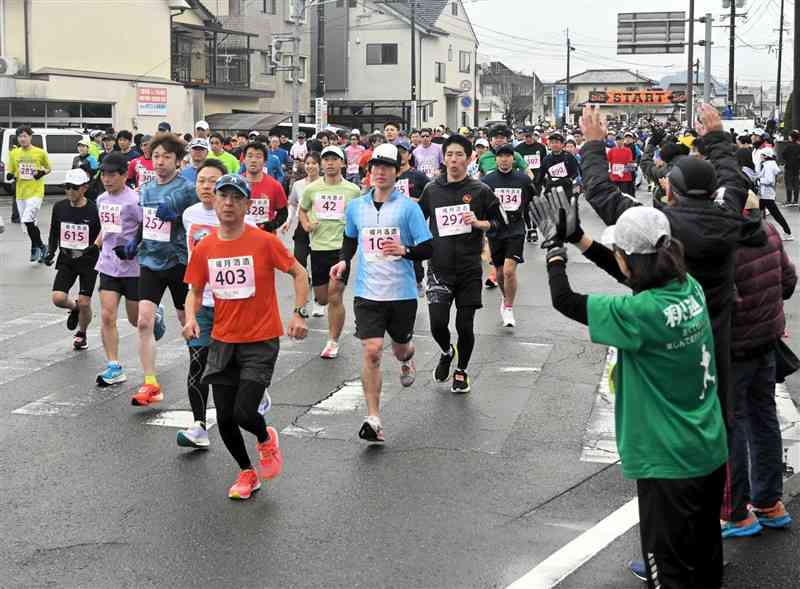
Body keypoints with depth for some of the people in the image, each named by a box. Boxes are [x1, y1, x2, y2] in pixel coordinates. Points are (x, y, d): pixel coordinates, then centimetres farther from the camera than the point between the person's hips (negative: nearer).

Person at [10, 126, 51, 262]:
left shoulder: (40, 153, -4)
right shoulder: (14, 153, 5)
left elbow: (49, 168, 10)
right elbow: (11, 172, 14)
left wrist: (43, 172, -11)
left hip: (35, 192, -5)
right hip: (20, 193, 5)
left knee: (28, 221, -18)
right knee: (31, 224, 11)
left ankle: (36, 247, 1)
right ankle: (41, 247, 27)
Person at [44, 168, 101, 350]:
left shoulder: (93, 210, -10)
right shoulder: (59, 207, 1)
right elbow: (54, 233, 15)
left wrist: (95, 248, -20)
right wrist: (50, 252, 2)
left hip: (88, 261, -3)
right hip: (66, 260, 3)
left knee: (84, 303, -4)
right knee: (58, 298, -13)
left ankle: (81, 333, 27)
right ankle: (74, 308, 24)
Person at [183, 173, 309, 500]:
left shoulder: (264, 242, -10)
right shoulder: (204, 248, 0)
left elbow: (299, 274, -1)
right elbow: (195, 291, 10)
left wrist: (298, 313, -12)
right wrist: (191, 317, -9)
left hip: (261, 342, -4)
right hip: (222, 342, 4)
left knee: (244, 414, -14)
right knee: (224, 418, 5)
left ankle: (266, 438, 22)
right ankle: (247, 472, 29)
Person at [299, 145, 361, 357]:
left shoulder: (353, 190, 0)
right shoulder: (312, 189, 4)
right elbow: (302, 210, 20)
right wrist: (306, 225, 1)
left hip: (342, 247, -3)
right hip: (318, 247, 3)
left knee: (334, 296, -10)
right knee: (322, 298, 9)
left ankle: (333, 342, 2)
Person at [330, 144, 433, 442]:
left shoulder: (408, 207, -6)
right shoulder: (355, 206, 6)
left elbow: (428, 249, -6)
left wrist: (404, 250, -25)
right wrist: (343, 261, 7)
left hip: (402, 292, -1)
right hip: (368, 292, 1)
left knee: (400, 348, 16)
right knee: (372, 351, -11)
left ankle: (407, 360, 56)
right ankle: (373, 419, -7)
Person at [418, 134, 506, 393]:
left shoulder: (480, 191, -1)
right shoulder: (431, 190, 5)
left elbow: (500, 222, 4)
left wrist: (479, 223, -13)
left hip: (469, 269, -1)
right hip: (439, 268, 1)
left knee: (465, 325, 2)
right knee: (437, 323, -9)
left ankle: (461, 371, 27)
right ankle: (447, 352, 26)